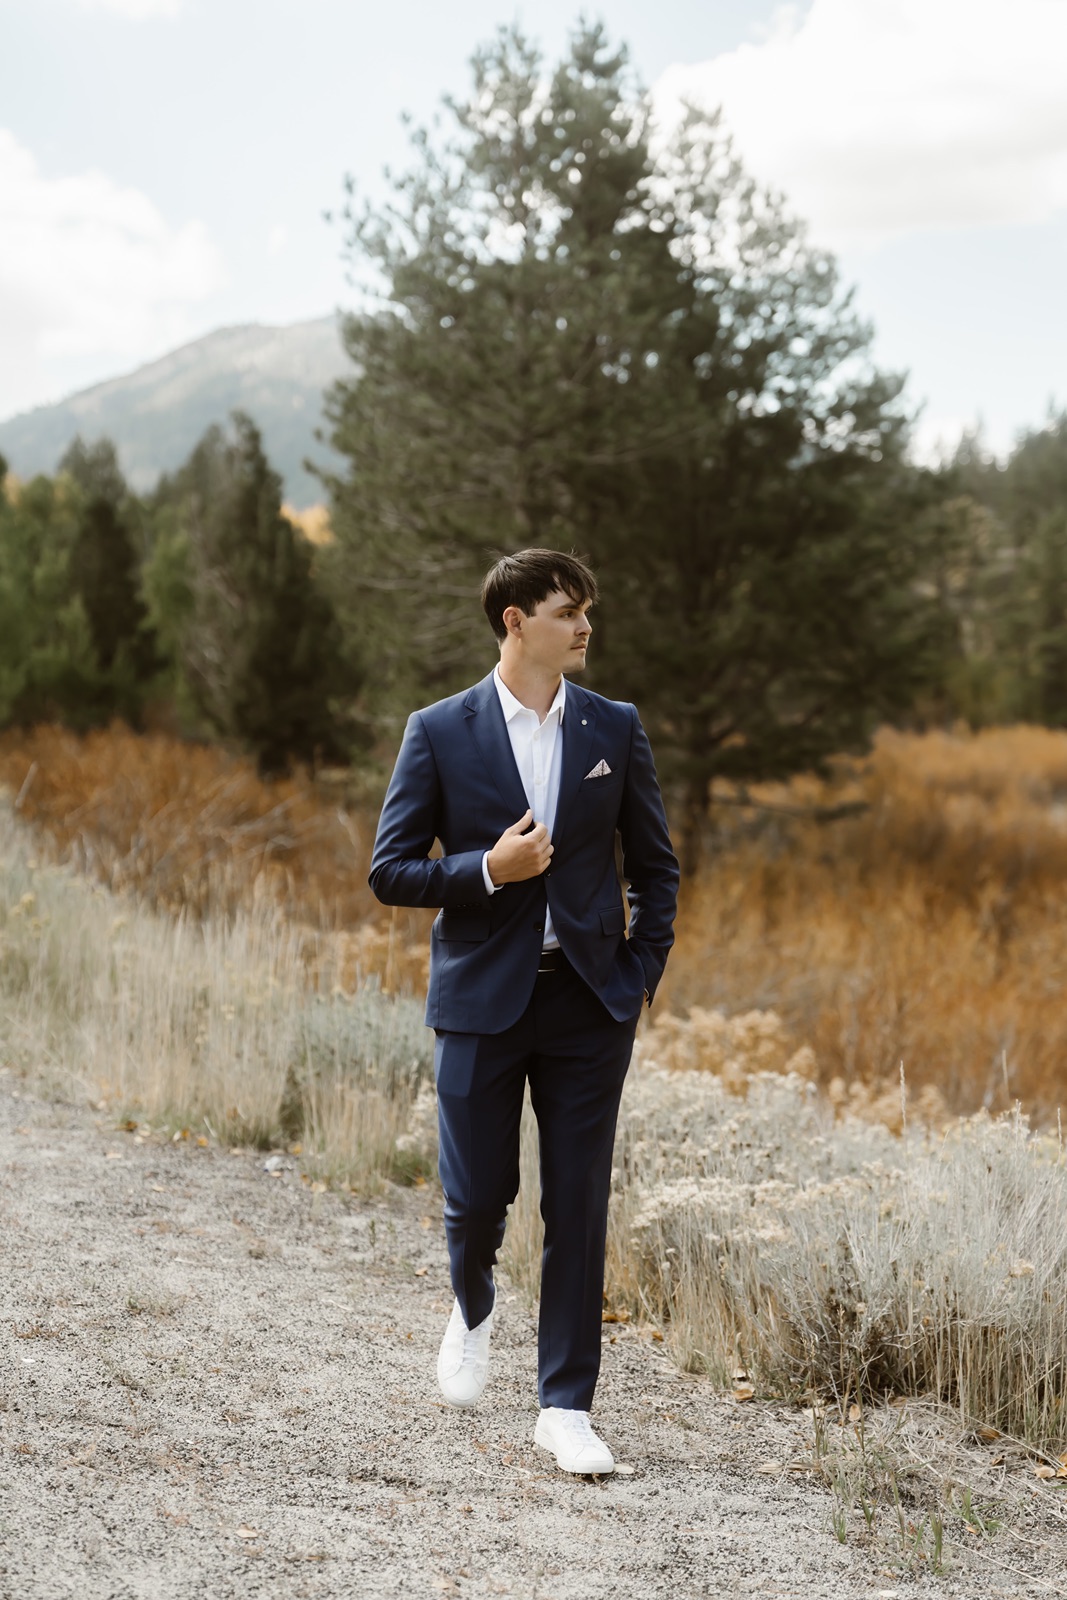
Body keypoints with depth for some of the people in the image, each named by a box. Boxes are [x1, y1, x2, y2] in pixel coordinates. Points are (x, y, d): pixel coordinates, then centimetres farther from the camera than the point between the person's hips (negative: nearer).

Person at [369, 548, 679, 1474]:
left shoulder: (615, 730, 5)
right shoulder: (441, 733, -2)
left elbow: (656, 866, 11)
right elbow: (391, 871, -1)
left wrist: (642, 975, 2)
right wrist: (488, 869, -16)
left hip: (588, 1001, 2)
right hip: (483, 998, -1)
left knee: (578, 1206, 1)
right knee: (477, 1195, 3)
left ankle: (566, 1405, 11)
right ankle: (474, 1308, 38)